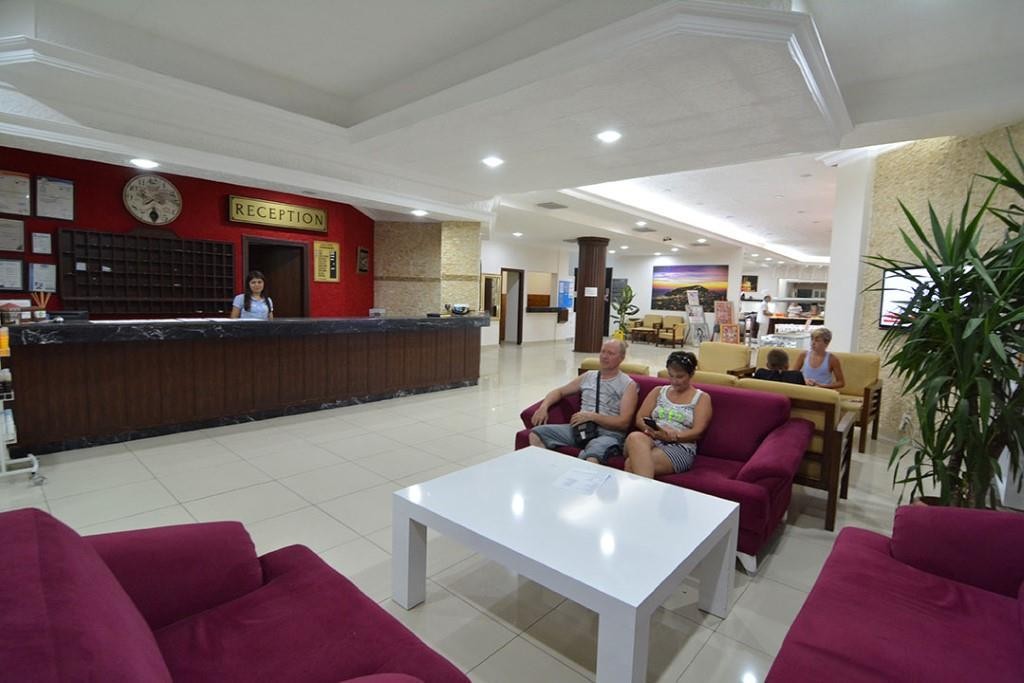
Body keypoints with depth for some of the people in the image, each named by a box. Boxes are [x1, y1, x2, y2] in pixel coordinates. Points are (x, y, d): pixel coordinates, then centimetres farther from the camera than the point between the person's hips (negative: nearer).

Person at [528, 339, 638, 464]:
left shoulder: (628, 384, 3)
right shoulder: (588, 376, 19)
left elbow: (623, 423, -5)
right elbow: (559, 391, 24)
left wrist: (592, 416, -15)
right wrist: (544, 406, 4)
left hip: (608, 433, -5)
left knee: (591, 459, -41)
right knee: (536, 434, -17)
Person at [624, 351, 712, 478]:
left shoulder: (702, 398, 13)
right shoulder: (658, 391, 22)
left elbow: (697, 432, 0)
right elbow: (639, 419, 12)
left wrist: (674, 436, -19)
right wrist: (652, 430, -11)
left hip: (680, 448, -3)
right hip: (650, 439, 3)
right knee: (634, 437, -40)